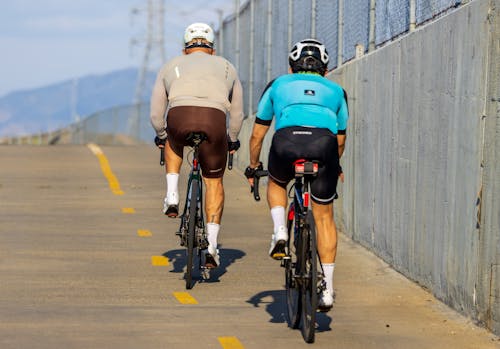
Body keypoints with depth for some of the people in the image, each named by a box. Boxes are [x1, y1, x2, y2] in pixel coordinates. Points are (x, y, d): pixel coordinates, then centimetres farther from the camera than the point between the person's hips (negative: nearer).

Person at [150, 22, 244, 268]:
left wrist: (161, 137, 52)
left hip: (179, 117, 0)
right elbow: (237, 114, 37)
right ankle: (212, 245, 11)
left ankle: (172, 197, 23)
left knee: (173, 144, 38)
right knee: (214, 183, 17)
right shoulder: (226, 67, 32)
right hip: (214, 119, 0)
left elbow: (156, 113, 33)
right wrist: (232, 140, 54)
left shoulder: (172, 66, 31)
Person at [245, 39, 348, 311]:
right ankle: (327, 289, 16)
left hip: (287, 141, -1)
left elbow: (257, 135, 36)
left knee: (277, 183, 34)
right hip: (324, 145, 1)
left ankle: (280, 233, 11)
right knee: (324, 216, 17)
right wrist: (334, 166, 61)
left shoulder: (278, 85, 32)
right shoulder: (336, 91, 34)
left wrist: (253, 167, 52)